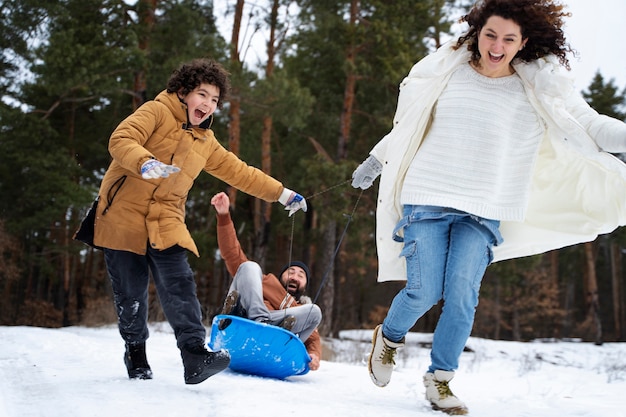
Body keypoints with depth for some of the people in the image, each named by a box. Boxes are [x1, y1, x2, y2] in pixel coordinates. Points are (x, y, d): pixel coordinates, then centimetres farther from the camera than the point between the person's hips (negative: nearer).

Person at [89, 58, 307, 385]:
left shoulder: (205, 141, 16)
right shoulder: (157, 112, -4)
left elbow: (238, 171, 24)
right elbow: (121, 140, -18)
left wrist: (281, 193, 23)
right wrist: (145, 163, -39)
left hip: (166, 220, 4)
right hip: (123, 212, -4)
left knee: (179, 284, -14)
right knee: (130, 292, 0)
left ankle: (194, 356, -21)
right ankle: (135, 351, 23)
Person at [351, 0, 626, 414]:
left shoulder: (540, 88, 1)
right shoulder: (445, 71, 3)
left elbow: (590, 126, -2)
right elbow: (408, 124, 16)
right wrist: (376, 160, 23)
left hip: (484, 212, 1)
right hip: (427, 198, 0)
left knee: (462, 297, -9)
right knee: (424, 293, -8)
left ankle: (440, 379, 11)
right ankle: (389, 337, 24)